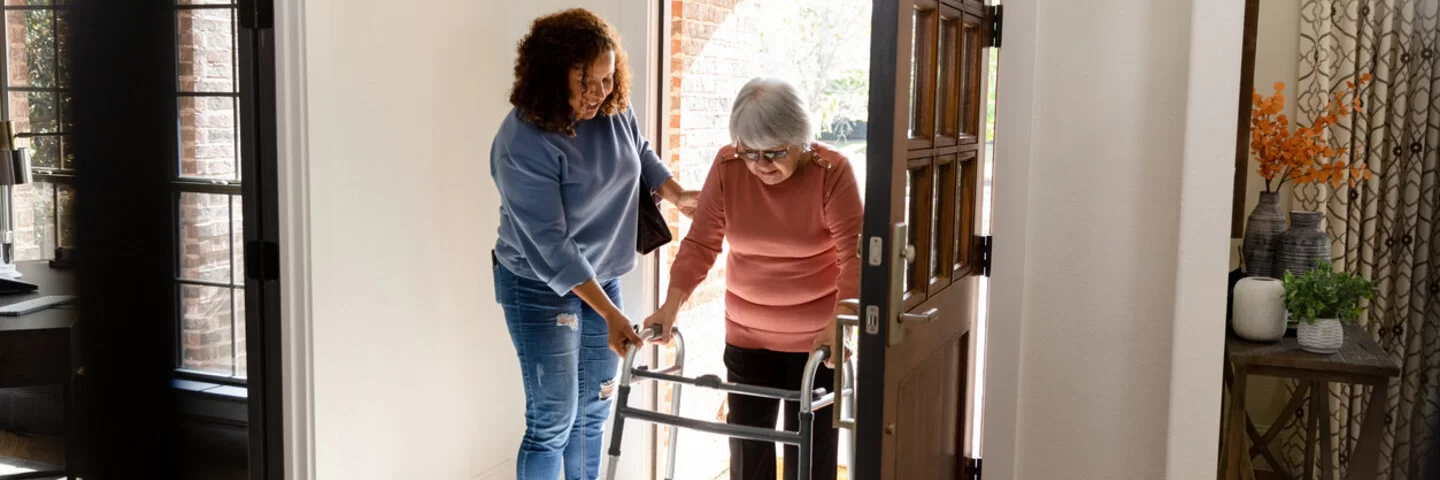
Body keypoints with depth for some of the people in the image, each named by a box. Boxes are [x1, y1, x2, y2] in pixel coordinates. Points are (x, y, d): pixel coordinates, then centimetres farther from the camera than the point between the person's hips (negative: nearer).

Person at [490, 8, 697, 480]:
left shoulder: (614, 109, -8)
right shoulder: (522, 143, -26)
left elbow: (641, 153, 16)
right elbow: (551, 245, -26)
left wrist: (677, 195, 2)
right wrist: (610, 314, -28)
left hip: (602, 277, 6)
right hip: (541, 287, -6)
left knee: (593, 413, 14)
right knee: (553, 422, -3)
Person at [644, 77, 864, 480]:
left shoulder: (831, 171, -17)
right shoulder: (727, 167, -8)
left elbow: (853, 253, -22)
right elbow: (700, 243, -7)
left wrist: (839, 323, -35)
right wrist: (670, 307, -18)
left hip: (815, 339, -3)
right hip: (747, 337, 3)